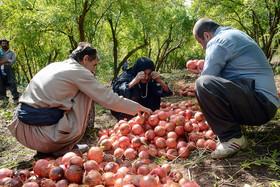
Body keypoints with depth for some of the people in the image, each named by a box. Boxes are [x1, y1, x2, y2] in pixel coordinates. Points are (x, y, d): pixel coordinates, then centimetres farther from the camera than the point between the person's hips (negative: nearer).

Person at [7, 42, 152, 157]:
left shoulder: (55, 65, 16)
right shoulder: (79, 72, -6)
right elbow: (109, 99, -5)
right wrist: (138, 108, 9)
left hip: (20, 129, 8)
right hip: (39, 135, -8)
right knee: (85, 95, 2)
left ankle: (47, 148, 19)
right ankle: (64, 148, 8)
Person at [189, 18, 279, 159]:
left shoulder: (217, 42, -13)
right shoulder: (232, 34, 18)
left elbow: (206, 81, -12)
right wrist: (203, 70, 26)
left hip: (260, 103, -10)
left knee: (203, 84, -28)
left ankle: (232, 138, -13)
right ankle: (232, 127, 17)